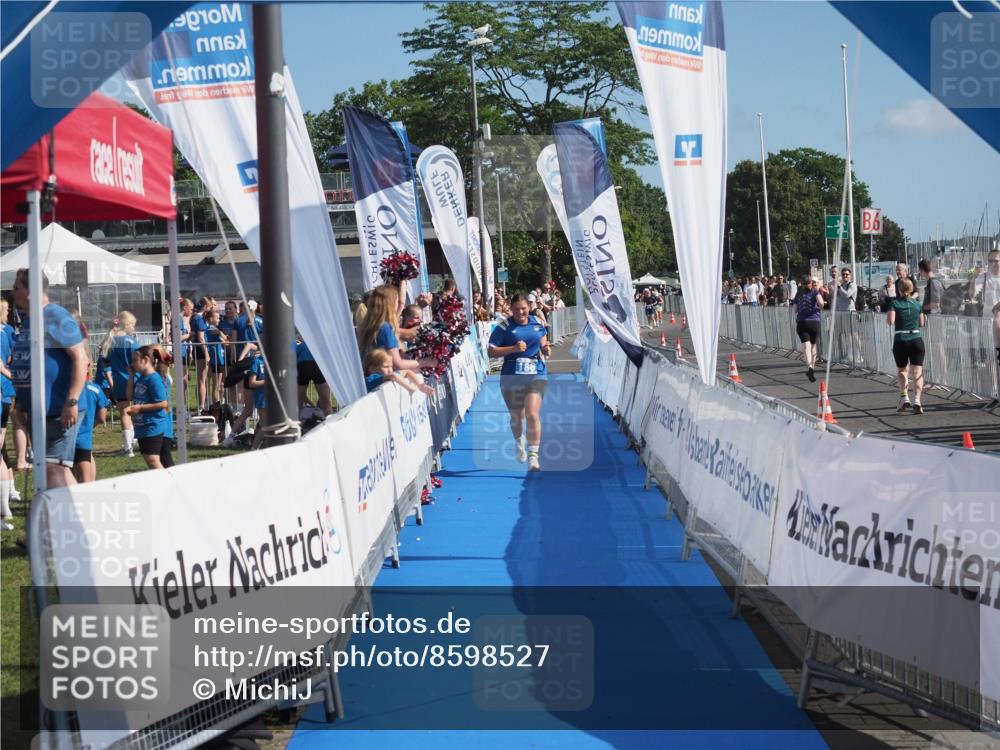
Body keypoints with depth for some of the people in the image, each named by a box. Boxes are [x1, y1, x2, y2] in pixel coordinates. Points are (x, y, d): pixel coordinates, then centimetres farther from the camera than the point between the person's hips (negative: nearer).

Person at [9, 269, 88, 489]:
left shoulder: (56, 318, -12)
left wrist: (72, 401, -23)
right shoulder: (27, 320, 15)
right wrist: (22, 402, 22)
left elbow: (80, 358, -18)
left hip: (58, 411, -9)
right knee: (57, 468, 12)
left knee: (53, 467, -13)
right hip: (37, 410, 9)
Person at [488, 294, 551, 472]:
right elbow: (492, 351, -9)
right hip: (511, 377, -1)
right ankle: (519, 444, 45)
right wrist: (513, 348, -20)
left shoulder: (538, 323, 5)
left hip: (536, 375, 1)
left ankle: (533, 457, -13)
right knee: (517, 417, 13)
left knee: (532, 414, -14)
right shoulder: (504, 327, -6)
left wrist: (545, 349, 0)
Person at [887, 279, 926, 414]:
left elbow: (891, 321, -12)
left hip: (900, 340, -1)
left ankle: (904, 398, 11)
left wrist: (887, 317, 9)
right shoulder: (917, 304, 7)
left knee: (901, 369, 19)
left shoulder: (894, 303, -2)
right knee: (917, 371, -4)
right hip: (916, 339, 1)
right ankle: (917, 400, -20)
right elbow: (922, 323, 9)